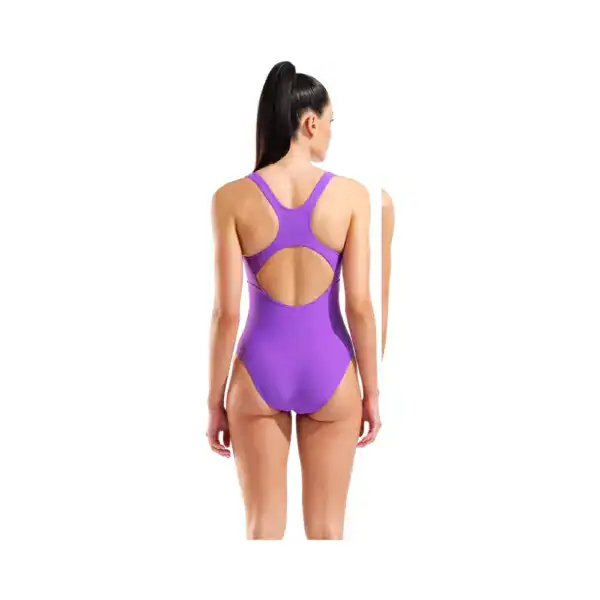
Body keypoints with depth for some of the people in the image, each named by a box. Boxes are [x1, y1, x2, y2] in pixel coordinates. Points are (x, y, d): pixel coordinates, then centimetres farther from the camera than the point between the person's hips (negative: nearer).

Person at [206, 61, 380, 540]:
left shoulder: (233, 198, -8)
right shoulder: (351, 194, -8)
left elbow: (227, 311, -8)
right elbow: (359, 304, -8)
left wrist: (215, 400, 1)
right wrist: (371, 391, 3)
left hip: (261, 369, 0)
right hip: (329, 370, 0)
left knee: (264, 527, 11)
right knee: (327, 530, 12)